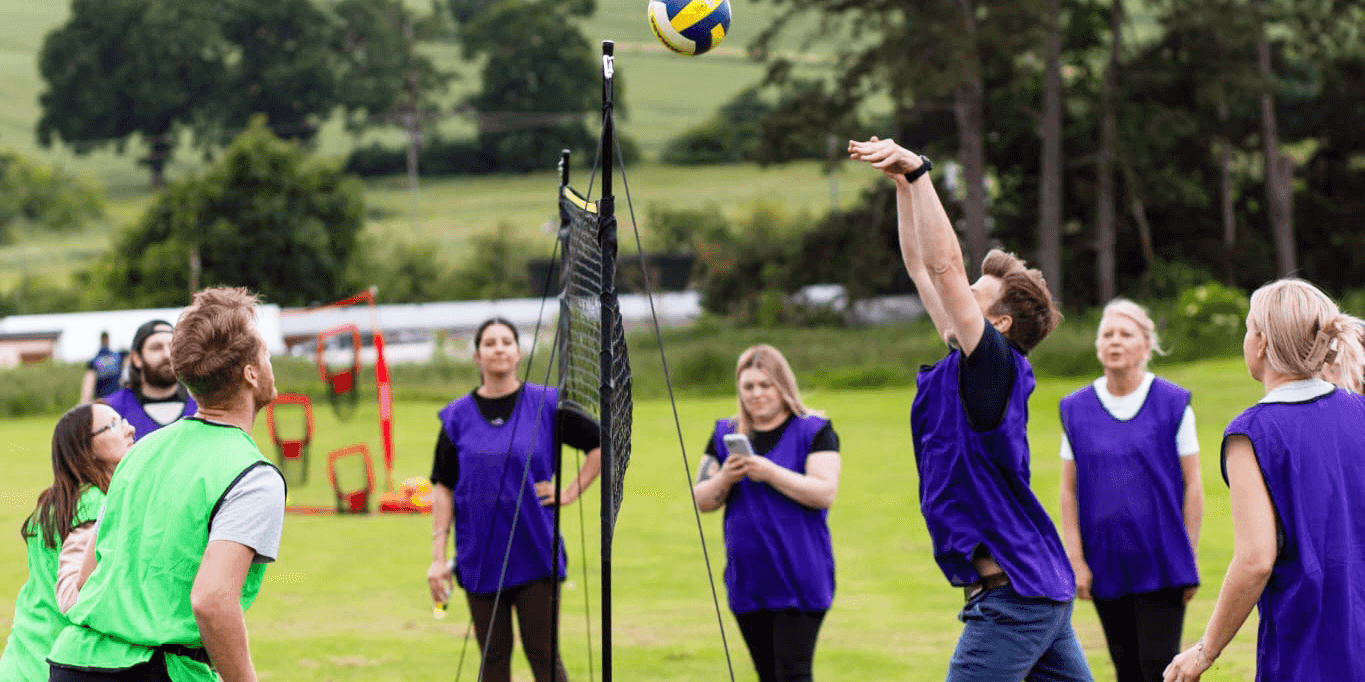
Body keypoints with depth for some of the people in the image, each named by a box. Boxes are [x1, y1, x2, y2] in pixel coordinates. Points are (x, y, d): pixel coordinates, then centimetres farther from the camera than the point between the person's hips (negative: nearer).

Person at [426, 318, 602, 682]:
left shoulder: (546, 405, 0)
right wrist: (438, 557, -1)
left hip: (536, 555, -2)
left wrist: (569, 491, -1)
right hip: (480, 556, 2)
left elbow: (600, 444, 8)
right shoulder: (458, 416, 4)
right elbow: (443, 488, 5)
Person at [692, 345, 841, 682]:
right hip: (747, 580, 5)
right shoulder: (726, 435, 12)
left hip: (799, 581, -5)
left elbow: (825, 492, -14)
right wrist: (725, 478, -12)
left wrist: (770, 473, -20)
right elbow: (702, 500, 9)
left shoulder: (813, 431, -2)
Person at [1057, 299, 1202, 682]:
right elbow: (1069, 489, 7)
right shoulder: (1075, 409, 6)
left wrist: (1188, 558, -2)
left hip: (1161, 561, -3)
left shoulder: (1173, 404, -2)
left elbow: (1192, 485, 0)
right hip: (1106, 564, 3)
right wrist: (1076, 560, 1)